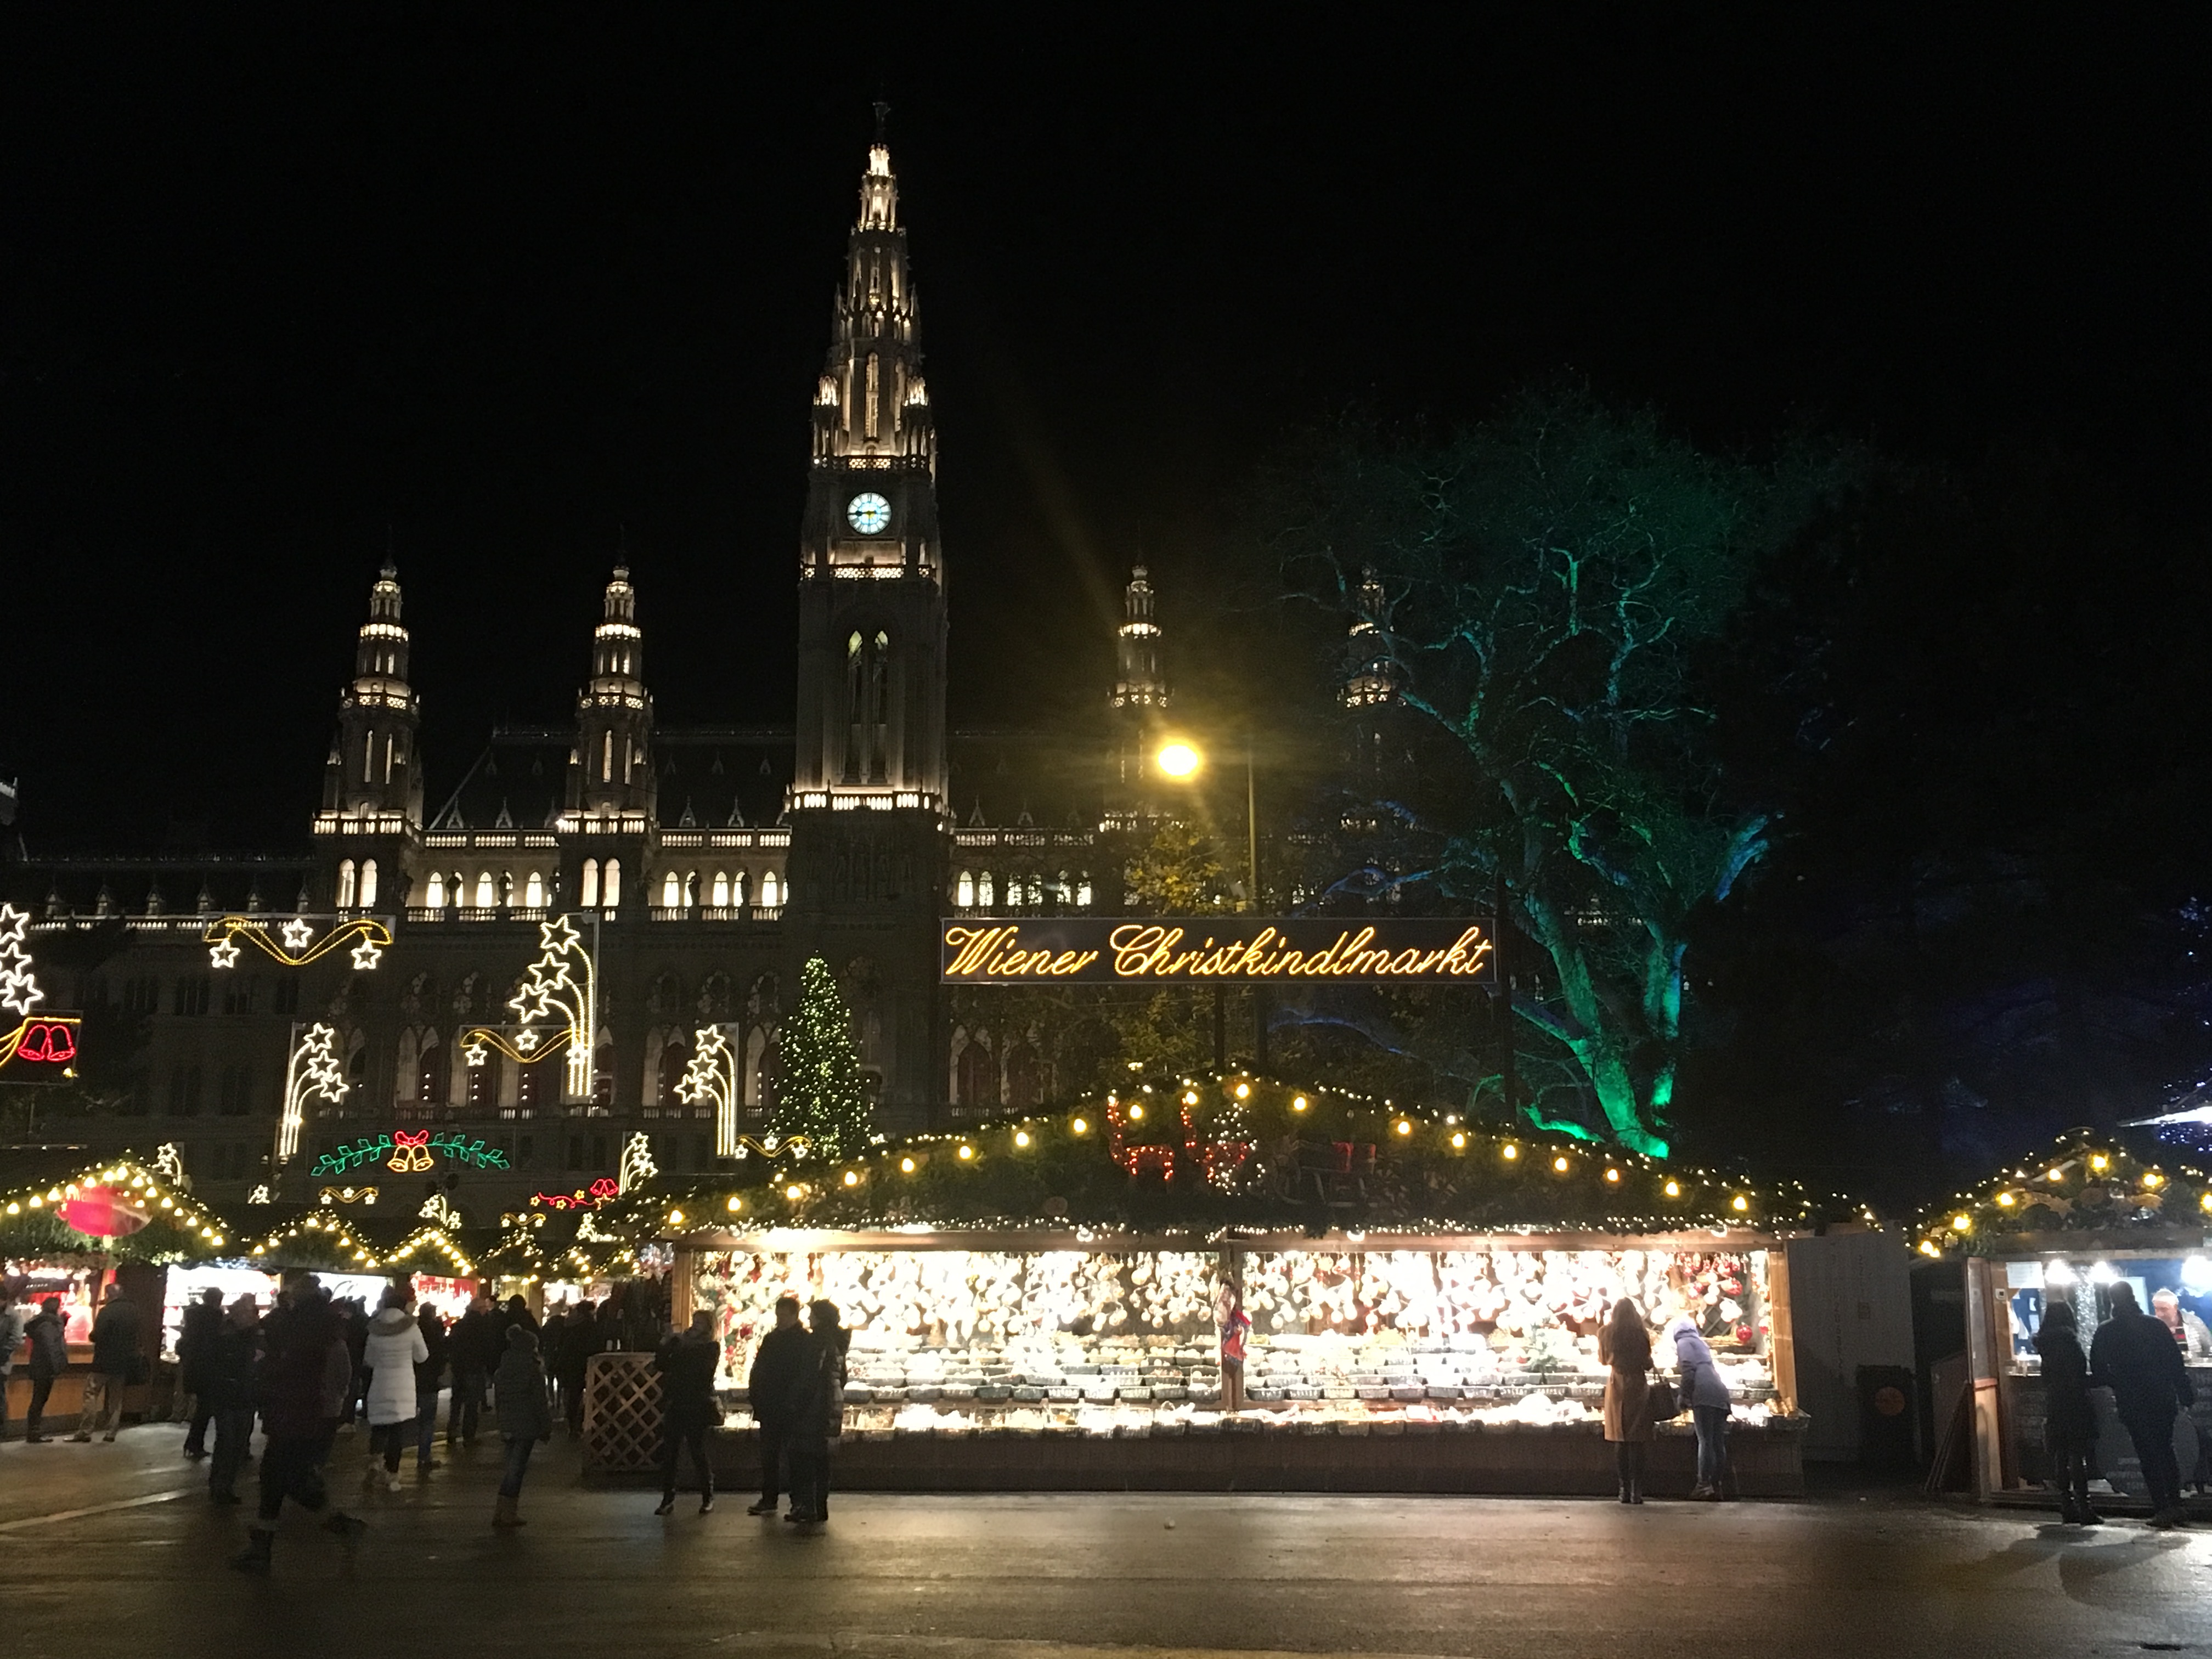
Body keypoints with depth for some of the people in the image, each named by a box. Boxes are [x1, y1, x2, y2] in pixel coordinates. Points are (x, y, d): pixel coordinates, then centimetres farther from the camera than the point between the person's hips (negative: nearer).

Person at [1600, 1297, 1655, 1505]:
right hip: (1638, 1386, -2)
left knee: (1620, 1440, 7)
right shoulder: (1641, 1334, -8)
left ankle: (1625, 1489, 3)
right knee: (1637, 1441, 1)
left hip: (1616, 1387, 2)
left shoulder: (1607, 1333, -2)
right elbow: (1647, 1364, -5)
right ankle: (1637, 1491, -3)